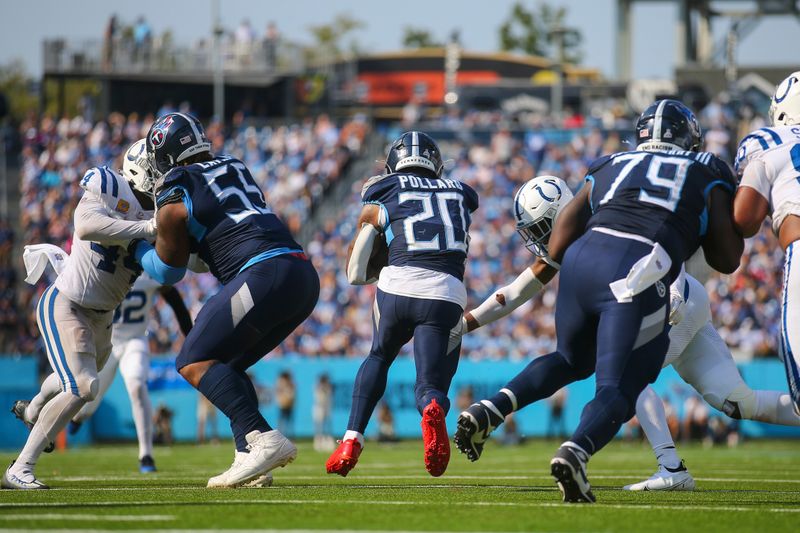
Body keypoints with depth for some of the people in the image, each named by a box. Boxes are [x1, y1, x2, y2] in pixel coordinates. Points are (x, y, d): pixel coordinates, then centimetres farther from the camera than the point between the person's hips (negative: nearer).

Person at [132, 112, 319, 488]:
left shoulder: (174, 198, 2)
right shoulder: (234, 168, 22)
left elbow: (168, 272, 16)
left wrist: (136, 247, 34)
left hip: (264, 275, -8)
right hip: (304, 275, 8)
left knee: (195, 362, -4)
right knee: (228, 365, 19)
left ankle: (264, 441, -20)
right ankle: (248, 457, 5)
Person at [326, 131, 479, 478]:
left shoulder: (381, 196, 18)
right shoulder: (460, 193, 24)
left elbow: (356, 273, 22)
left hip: (398, 284, 0)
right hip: (446, 293, 0)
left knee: (379, 357, 29)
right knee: (431, 385, 9)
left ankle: (351, 441, 16)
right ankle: (433, 410, -29)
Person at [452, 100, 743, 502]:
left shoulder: (610, 167, 28)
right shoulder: (706, 176, 21)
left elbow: (558, 247, 21)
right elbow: (727, 260, 22)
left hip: (585, 258, 4)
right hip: (638, 278, -4)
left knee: (572, 360, 30)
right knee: (618, 388, -5)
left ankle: (488, 412, 14)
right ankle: (576, 451, -34)